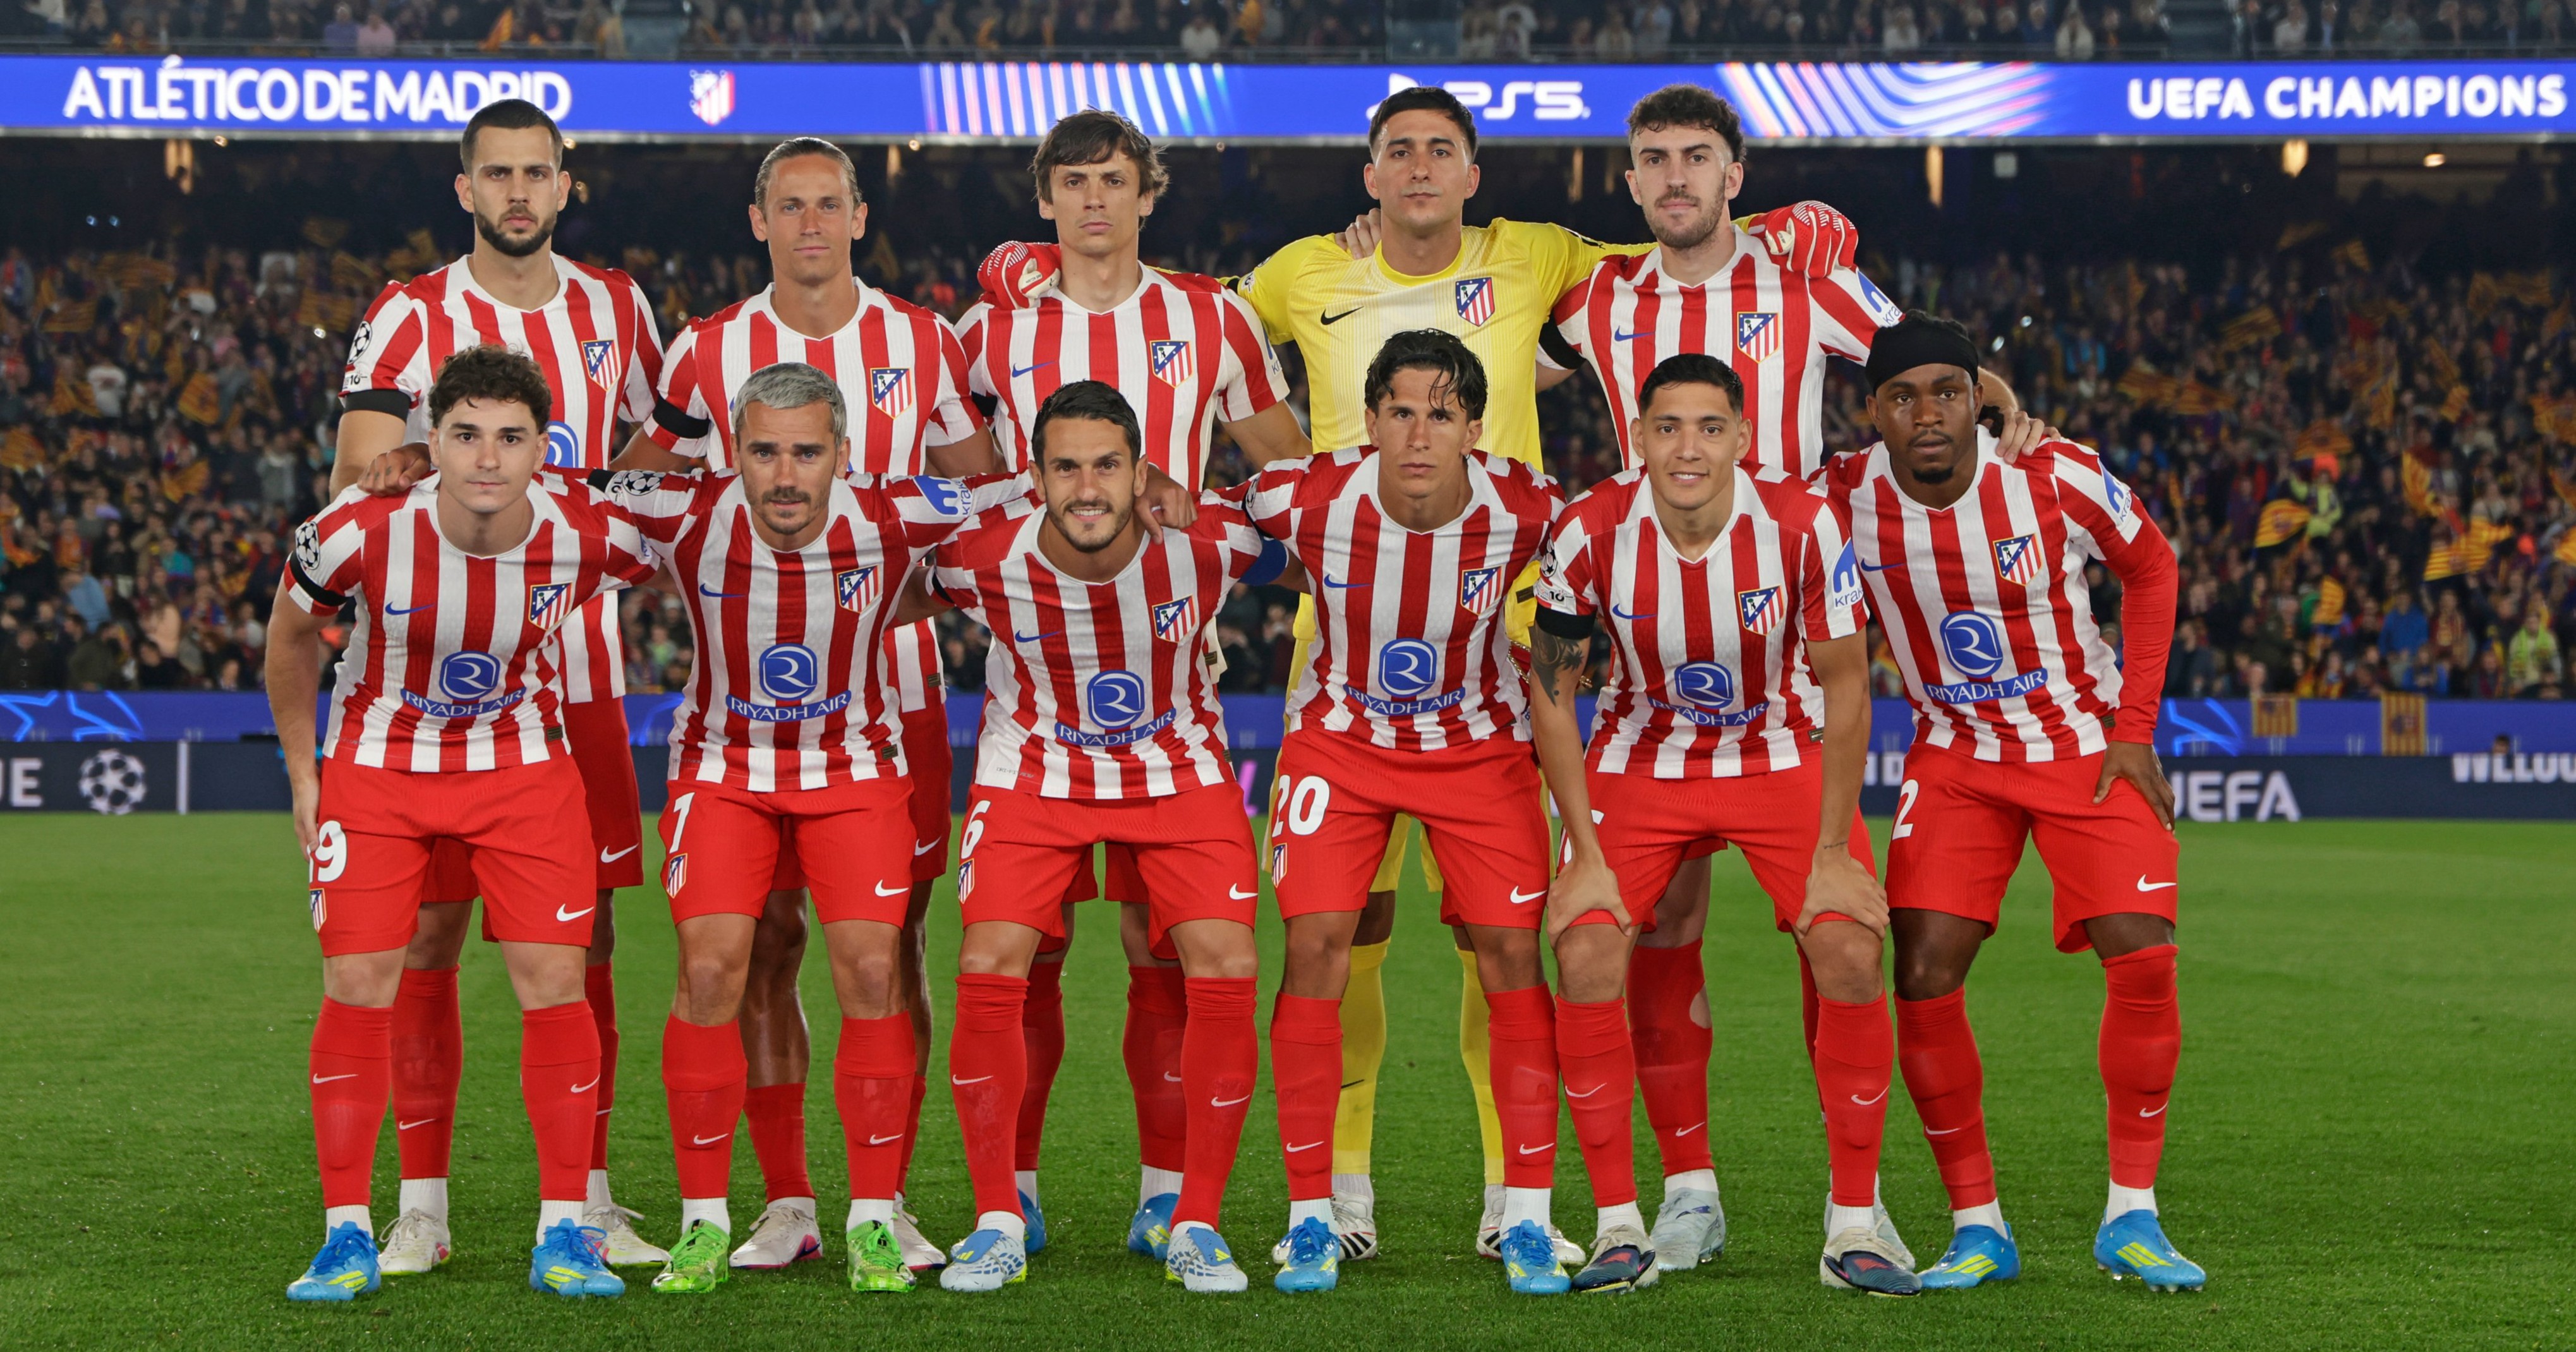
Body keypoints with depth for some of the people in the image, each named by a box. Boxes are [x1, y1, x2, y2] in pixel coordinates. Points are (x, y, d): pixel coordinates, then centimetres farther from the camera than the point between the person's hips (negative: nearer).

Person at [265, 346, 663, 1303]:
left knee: (554, 982, -7)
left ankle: (565, 1230, 5)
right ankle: (348, 1236, 4)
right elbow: (292, 631, -2)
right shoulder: (361, 535, -24)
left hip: (523, 765, 1)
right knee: (356, 988, -7)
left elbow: (668, 569, 4)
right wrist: (302, 772, 3)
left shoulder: (591, 540, -22)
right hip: (378, 763, -1)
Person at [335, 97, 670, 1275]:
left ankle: (587, 1198, 12)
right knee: (428, 926, -2)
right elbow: (359, 477, -13)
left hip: (579, 664, 3)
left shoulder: (615, 307, 10)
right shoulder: (410, 316, -2)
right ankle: (421, 1207, 6)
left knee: (584, 931, 4)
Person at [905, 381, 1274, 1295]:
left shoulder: (1210, 542, -22)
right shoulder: (985, 557, -22)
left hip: (1180, 768, 0)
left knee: (1226, 970, -16)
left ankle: (1197, 1222, -1)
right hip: (1034, 772, 0)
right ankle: (998, 1221, 0)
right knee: (988, 970, -16)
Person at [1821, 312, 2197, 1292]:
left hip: (2088, 745, -1)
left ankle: (2131, 1219, 0)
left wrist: (2135, 726, -5)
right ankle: (1978, 1229, 1)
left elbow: (2149, 568, -1)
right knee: (1923, 976, -13)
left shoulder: (2056, 477, -20)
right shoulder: (1842, 501, -15)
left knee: (2143, 957, -16)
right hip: (1955, 755, 1)